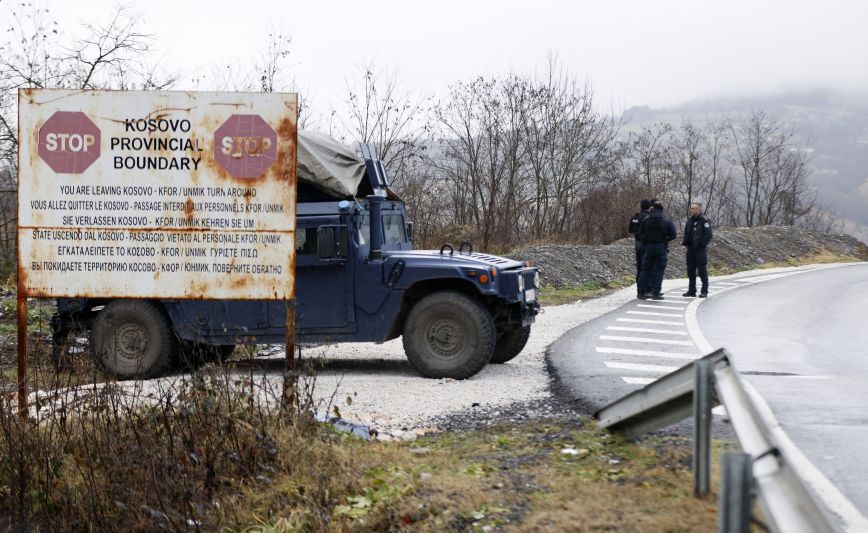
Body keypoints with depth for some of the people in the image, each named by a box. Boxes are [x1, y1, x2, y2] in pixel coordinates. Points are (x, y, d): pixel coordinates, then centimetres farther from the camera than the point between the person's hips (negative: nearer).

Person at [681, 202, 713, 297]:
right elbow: (686, 233, 21)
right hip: (690, 249, 7)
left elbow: (709, 234, -14)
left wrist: (702, 245, -14)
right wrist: (685, 244, 10)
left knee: (702, 271, -4)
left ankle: (704, 291, 0)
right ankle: (691, 290, 17)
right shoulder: (690, 220, 12)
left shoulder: (704, 221, -10)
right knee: (690, 270, 10)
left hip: (700, 249, -7)